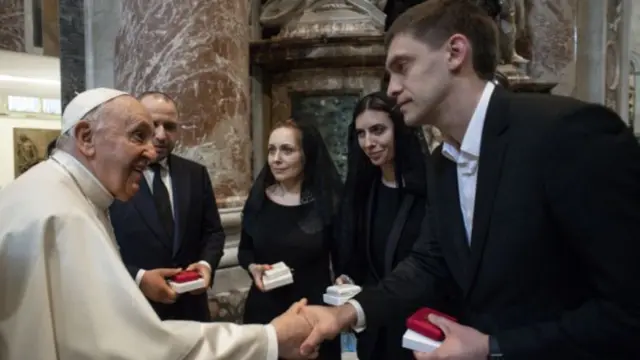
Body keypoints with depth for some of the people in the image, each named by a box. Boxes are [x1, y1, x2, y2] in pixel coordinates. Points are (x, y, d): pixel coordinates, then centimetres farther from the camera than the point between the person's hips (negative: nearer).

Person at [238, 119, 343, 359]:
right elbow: (244, 250, 10)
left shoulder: (328, 201, -10)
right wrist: (252, 267, -9)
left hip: (314, 311, -2)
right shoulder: (259, 198, -2)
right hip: (264, 309, 2)